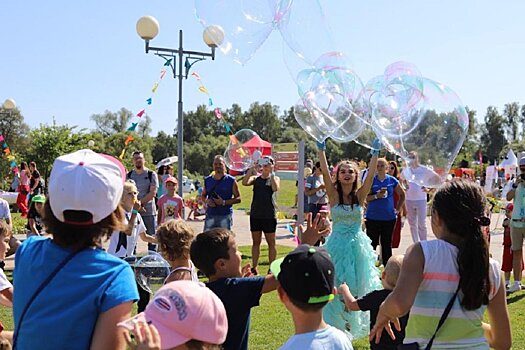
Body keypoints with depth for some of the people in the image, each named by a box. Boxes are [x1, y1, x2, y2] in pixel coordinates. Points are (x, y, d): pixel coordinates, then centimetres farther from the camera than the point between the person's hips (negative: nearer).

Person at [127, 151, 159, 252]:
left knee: (151, 237, 0)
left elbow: (153, 193, -7)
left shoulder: (151, 174, 1)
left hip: (149, 211, -2)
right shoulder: (129, 175, 9)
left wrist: (140, 202, -15)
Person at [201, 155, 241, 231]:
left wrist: (224, 202, -14)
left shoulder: (231, 180, 2)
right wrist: (207, 201, -2)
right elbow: (203, 195, 21)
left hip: (225, 216, -2)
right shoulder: (208, 180, 12)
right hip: (210, 215, 3)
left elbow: (238, 198, 0)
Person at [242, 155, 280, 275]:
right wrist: (252, 169, -12)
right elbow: (245, 182, -11)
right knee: (255, 242, 8)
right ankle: (254, 268, 14)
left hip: (269, 216, -3)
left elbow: (275, 188, -18)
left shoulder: (275, 178, 4)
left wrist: (271, 173, -16)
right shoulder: (256, 178, 9)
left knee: (271, 243, 4)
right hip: (255, 214, 3)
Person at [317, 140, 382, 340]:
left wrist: (375, 152, -14)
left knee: (355, 286, 8)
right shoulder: (333, 195, -2)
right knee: (336, 287, 2)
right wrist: (321, 150, -20)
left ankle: (353, 324, 23)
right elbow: (325, 173, -13)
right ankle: (335, 326, 13)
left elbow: (371, 174, -8)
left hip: (357, 245, 1)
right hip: (337, 245, -1)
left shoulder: (360, 195, 1)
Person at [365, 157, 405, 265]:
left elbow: (402, 194, 16)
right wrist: (376, 196, -19)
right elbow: (365, 197, -3)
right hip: (373, 217, -1)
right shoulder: (371, 180, 0)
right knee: (371, 243, 1)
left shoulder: (392, 180, 4)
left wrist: (398, 209, 9)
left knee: (387, 244, 10)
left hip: (389, 217, 2)